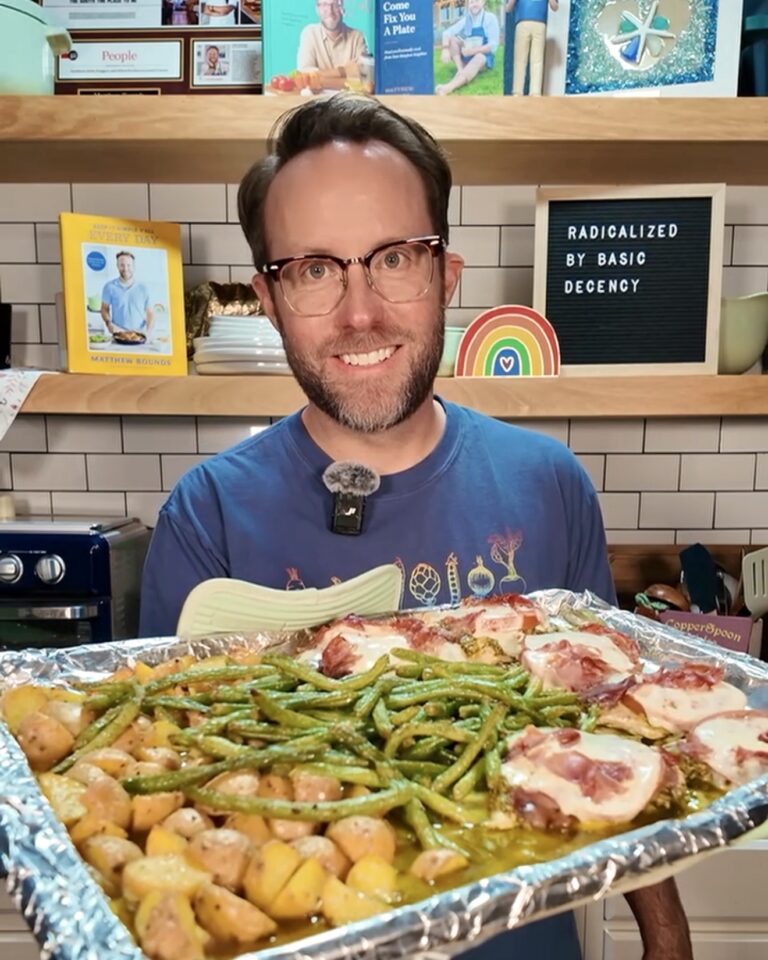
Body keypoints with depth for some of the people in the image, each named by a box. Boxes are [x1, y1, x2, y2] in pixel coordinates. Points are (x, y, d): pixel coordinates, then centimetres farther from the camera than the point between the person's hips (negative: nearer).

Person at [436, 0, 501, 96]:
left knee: (479, 58, -40)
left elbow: (493, 45, -15)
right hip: (467, 57, 5)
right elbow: (447, 33, -6)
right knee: (452, 39, -12)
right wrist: (445, 50, -27)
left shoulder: (490, 18, -8)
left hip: (485, 58, -5)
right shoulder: (466, 20, 3)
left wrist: (473, 50, -29)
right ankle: (461, 70, -29)